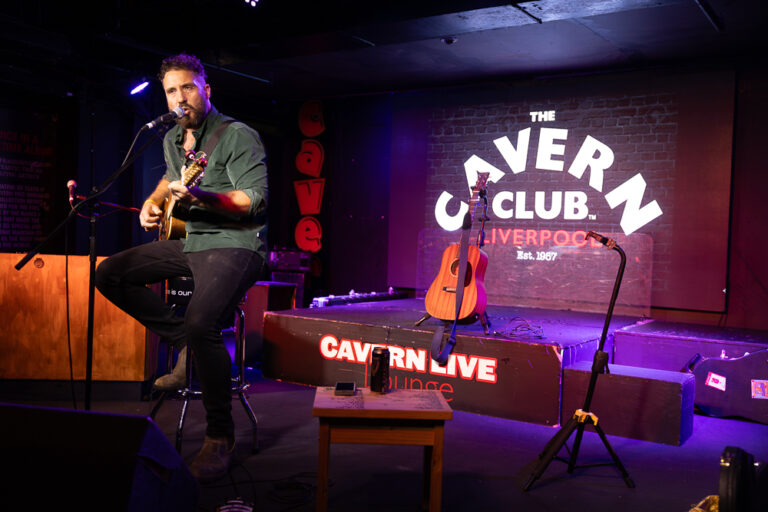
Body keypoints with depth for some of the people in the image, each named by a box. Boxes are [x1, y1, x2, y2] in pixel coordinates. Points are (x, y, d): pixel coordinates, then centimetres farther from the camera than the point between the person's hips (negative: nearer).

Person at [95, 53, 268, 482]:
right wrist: (154, 201, 15)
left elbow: (256, 199, -20)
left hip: (236, 244, -9)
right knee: (109, 274, 2)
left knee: (201, 323, -32)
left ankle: (221, 437, -14)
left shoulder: (239, 135, -11)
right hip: (191, 242, 9)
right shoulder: (173, 139, 14)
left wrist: (200, 196, -34)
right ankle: (187, 346, 4)